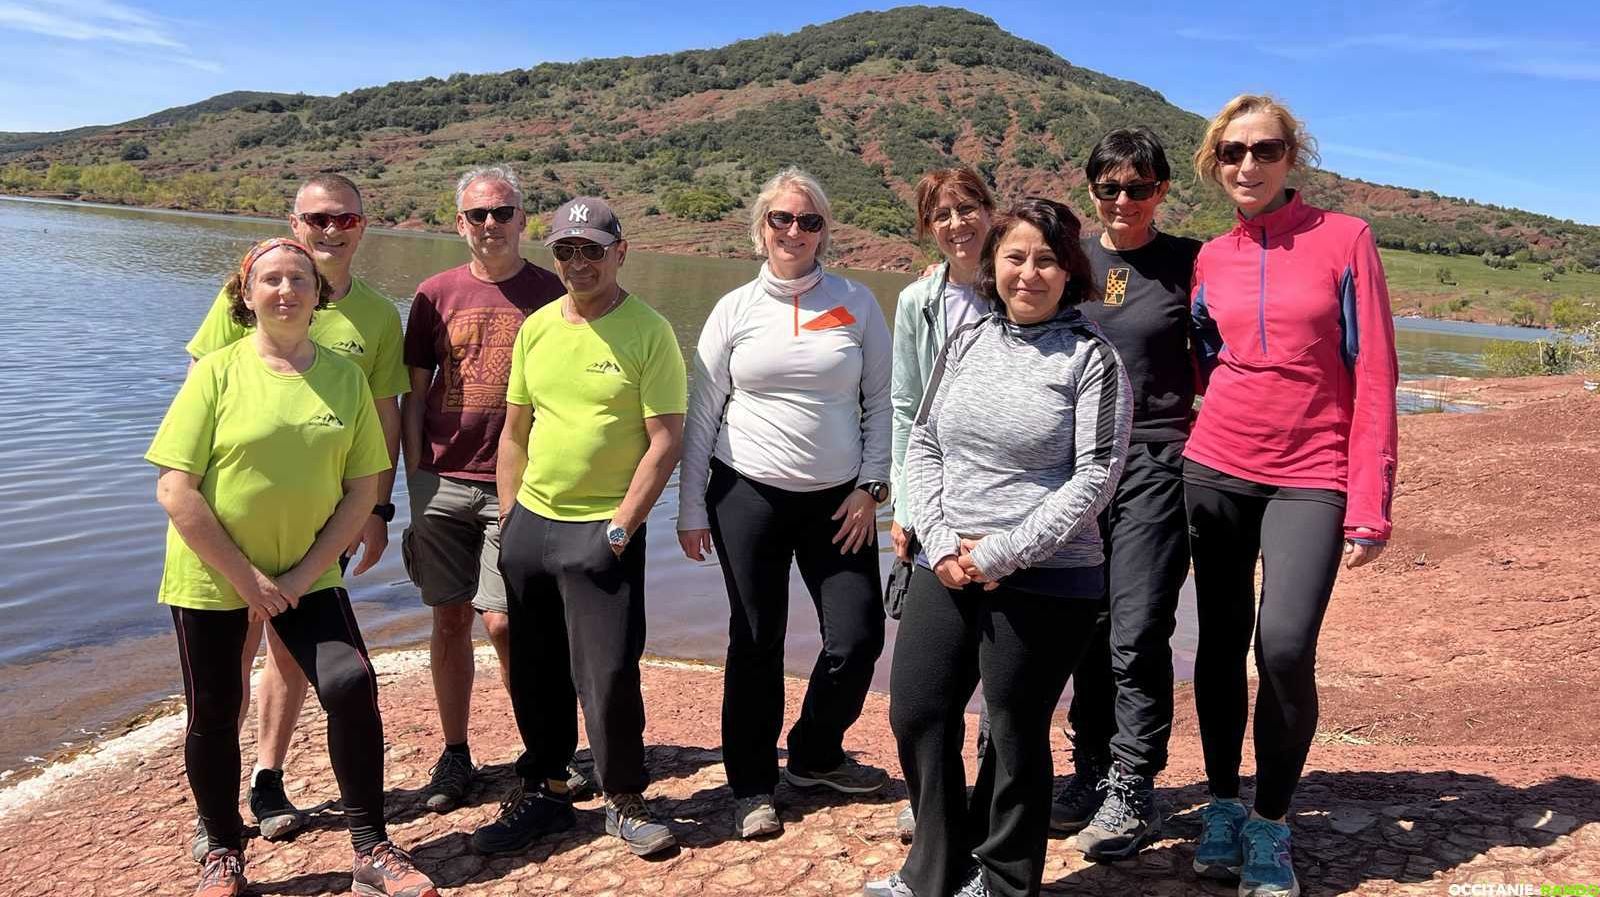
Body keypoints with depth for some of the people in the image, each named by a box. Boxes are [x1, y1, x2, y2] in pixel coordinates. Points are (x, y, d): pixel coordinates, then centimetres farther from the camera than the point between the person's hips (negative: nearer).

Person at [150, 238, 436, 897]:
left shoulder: (345, 377, -2)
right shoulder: (218, 372, -8)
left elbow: (362, 488, -1)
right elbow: (175, 489, -12)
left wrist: (303, 575, -9)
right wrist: (246, 578, -13)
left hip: (306, 576, 1)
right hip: (213, 576, -1)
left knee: (350, 685, -15)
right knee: (213, 716, 9)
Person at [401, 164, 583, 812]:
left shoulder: (550, 293, 1)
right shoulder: (436, 295, 7)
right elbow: (413, 394, 9)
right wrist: (415, 478, 4)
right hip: (442, 482, 3)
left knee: (503, 622, -6)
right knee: (450, 618, 9)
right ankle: (454, 754, 23)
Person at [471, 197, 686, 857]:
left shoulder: (649, 332, -8)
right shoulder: (536, 327, 8)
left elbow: (665, 440, -12)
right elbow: (514, 431, 14)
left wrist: (619, 528, -15)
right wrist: (510, 519, 9)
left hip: (603, 530, -5)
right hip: (530, 522, 6)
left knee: (609, 674, -3)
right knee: (534, 673, 13)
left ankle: (625, 801, 18)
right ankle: (544, 792, 30)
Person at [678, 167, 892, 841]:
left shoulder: (857, 303, 3)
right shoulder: (735, 310, 1)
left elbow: (882, 401, 6)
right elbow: (701, 414, 3)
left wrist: (872, 487, -1)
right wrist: (691, 510, 1)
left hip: (837, 500, 1)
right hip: (747, 495, -1)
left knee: (858, 636, 0)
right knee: (756, 643, 5)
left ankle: (814, 757, 26)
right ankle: (752, 786, 22)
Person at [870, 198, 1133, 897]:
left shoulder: (1090, 356, -6)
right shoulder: (965, 341, 8)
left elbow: (1096, 473, -11)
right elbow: (923, 444, 9)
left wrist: (1004, 552, -15)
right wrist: (939, 542, -4)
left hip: (1046, 581, -5)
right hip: (945, 570, 5)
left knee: (1016, 737, 7)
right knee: (916, 716, 9)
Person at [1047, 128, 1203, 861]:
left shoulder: (1189, 263, 1)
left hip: (1155, 463, -4)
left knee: (1137, 632, -6)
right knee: (1086, 628, 9)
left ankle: (1132, 793, 7)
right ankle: (1091, 772, 23)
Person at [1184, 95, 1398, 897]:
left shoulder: (1345, 238, -2)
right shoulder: (1209, 260, 7)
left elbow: (1373, 376, -5)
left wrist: (1371, 502, -10)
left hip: (1310, 477, -3)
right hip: (1215, 468, 3)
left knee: (1285, 647, -15)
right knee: (1221, 642, 7)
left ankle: (1271, 826, 6)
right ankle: (1223, 807, 24)